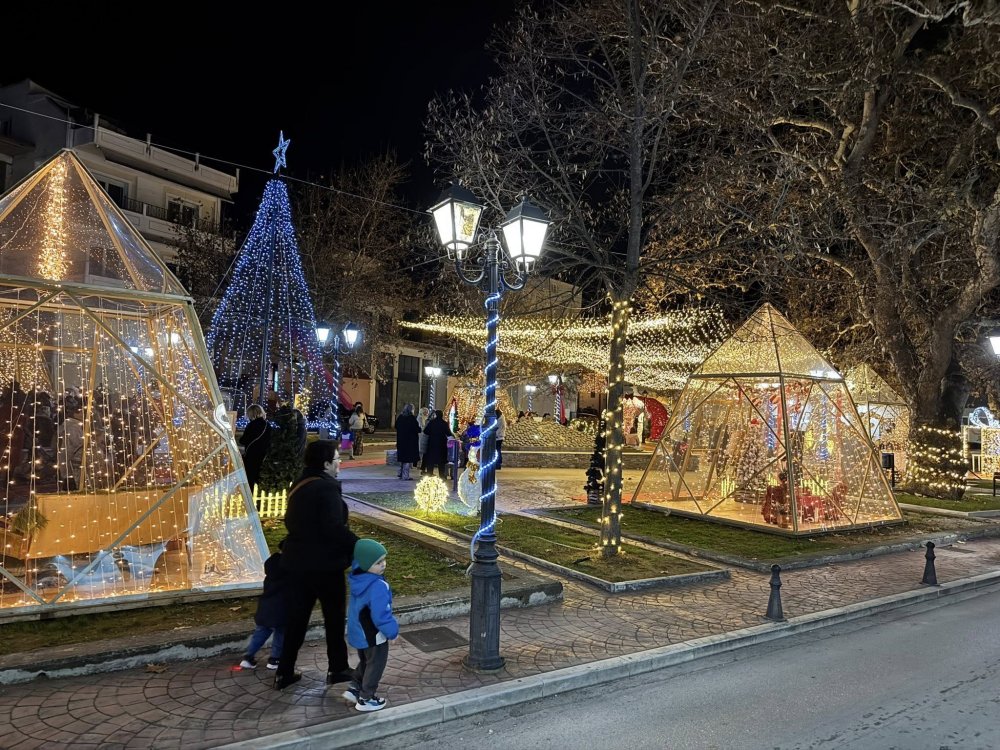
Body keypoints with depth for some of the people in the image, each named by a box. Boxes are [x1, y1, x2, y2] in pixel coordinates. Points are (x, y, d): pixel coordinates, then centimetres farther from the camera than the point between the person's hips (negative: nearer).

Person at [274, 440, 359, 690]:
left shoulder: (299, 485, 9)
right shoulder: (327, 487, -20)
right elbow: (334, 527, -28)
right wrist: (358, 546, -21)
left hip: (298, 561, 8)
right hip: (325, 563, -8)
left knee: (296, 617, 14)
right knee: (334, 616, 10)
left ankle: (284, 673, 20)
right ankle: (337, 669, 21)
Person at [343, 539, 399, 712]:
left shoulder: (357, 578, -9)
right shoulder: (378, 586, -34)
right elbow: (381, 615, -30)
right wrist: (392, 631, -16)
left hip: (358, 631, 8)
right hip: (373, 635, -8)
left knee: (365, 662, 29)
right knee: (375, 665, 14)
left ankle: (354, 689, 35)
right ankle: (366, 699, 26)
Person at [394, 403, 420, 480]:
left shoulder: (400, 417, 4)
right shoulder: (412, 418, -15)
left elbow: (396, 427, 14)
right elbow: (417, 429, -16)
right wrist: (420, 428, 5)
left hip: (401, 441, 7)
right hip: (410, 441, -7)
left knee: (402, 457, 19)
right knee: (408, 458, 0)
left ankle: (401, 473, 26)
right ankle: (405, 475, 1)